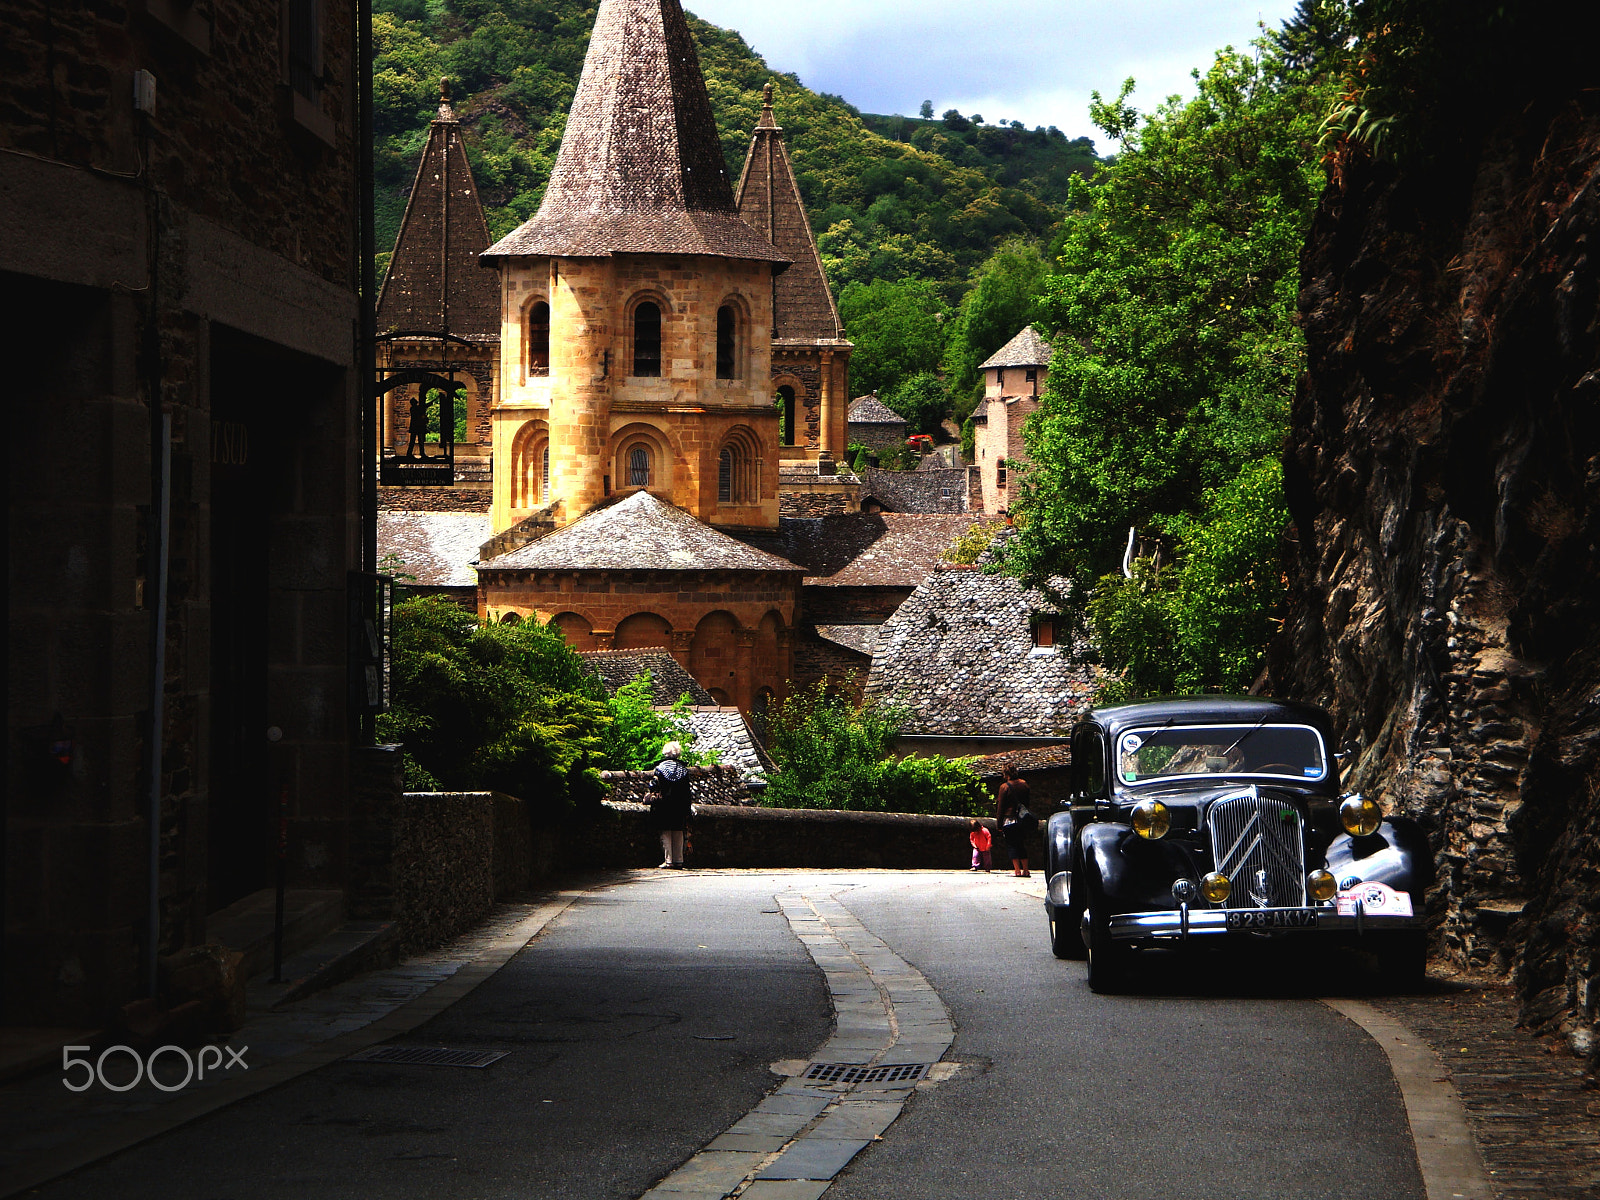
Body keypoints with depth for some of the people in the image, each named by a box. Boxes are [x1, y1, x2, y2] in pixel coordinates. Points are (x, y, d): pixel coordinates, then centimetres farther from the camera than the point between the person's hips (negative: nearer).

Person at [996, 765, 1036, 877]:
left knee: (1011, 845, 0)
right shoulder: (1024, 784, 5)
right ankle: (1025, 870, 8)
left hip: (1009, 819, -5)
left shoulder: (1004, 787, -9)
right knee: (1022, 845, 12)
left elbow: (1001, 806, -6)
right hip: (1022, 821, 5)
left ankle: (1017, 870, -7)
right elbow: (1028, 801, 14)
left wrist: (999, 823, -2)